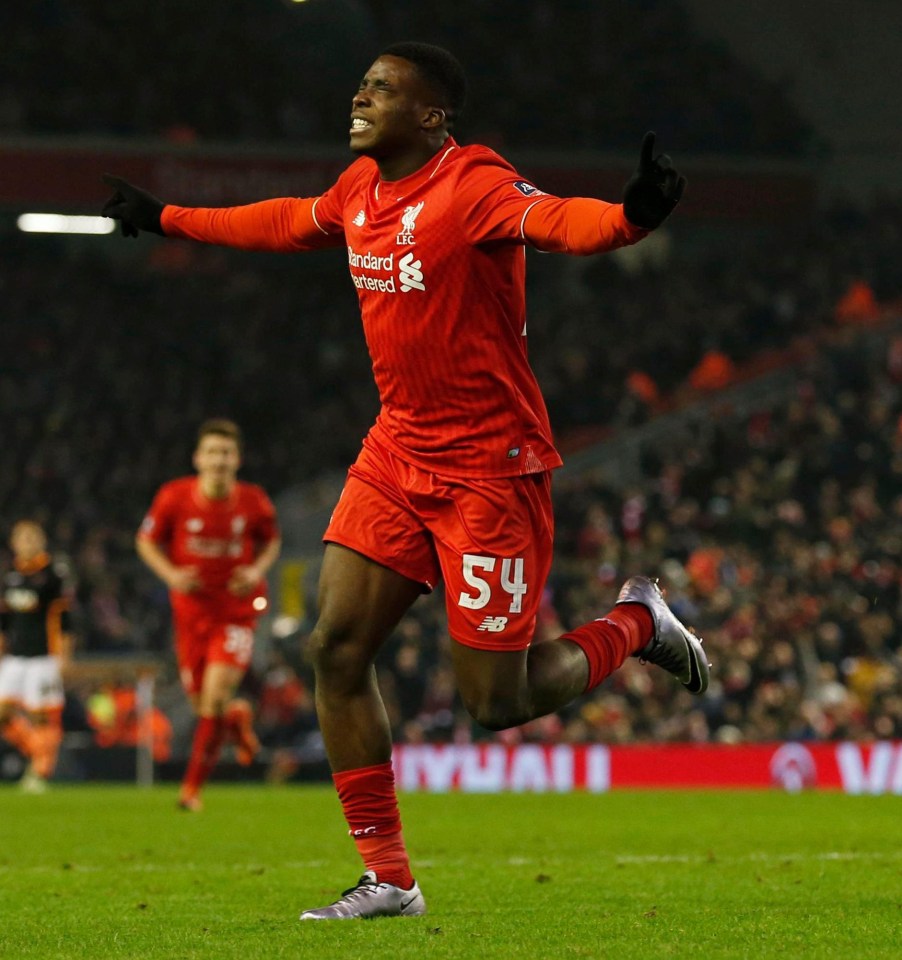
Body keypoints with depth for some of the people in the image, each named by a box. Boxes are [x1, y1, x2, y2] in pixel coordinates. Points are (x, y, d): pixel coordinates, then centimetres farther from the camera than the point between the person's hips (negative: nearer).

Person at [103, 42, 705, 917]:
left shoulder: (473, 186, -18)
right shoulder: (360, 188, 6)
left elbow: (560, 221, -37)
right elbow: (290, 223, 27)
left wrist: (631, 216, -59)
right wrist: (165, 219, 38)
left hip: (490, 467, -8)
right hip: (398, 452, 8)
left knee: (495, 703, -5)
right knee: (335, 650, -2)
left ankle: (636, 623, 24)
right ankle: (387, 880, 7)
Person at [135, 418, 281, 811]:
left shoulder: (254, 502, -9)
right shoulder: (173, 497, -10)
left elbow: (271, 541, 11)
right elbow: (147, 540, 4)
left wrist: (258, 570, -9)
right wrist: (170, 574, -13)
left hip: (237, 612, -2)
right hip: (191, 612, 2)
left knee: (216, 696, -18)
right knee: (202, 705, 7)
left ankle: (193, 785, -6)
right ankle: (238, 719, 45)